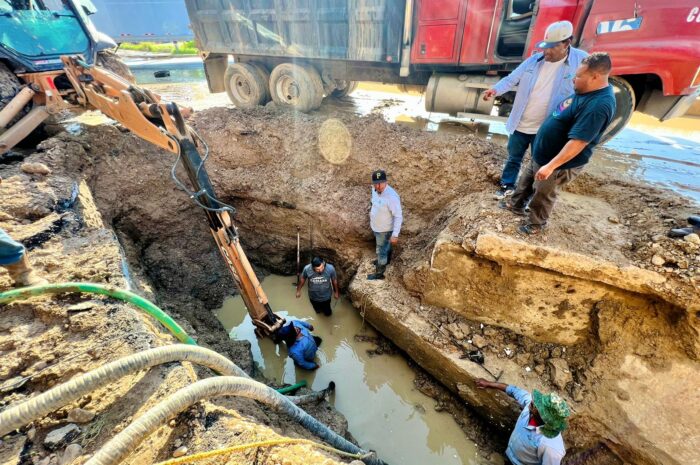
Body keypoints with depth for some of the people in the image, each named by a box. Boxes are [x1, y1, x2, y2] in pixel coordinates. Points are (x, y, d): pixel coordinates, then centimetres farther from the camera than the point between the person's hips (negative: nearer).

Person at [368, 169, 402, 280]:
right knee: (384, 245, 32)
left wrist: (395, 235, -29)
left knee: (381, 250, 13)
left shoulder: (392, 196, -36)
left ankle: (379, 273, 35)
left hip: (384, 229, -7)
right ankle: (384, 259, 59)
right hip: (375, 226, 7)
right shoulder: (375, 189, -12)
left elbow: (398, 216, -29)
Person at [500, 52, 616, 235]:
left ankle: (536, 224, 30)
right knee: (527, 180, 25)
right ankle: (517, 205, 46)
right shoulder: (589, 92, 2)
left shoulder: (598, 105, -30)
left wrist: (551, 165, -31)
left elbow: (578, 142, -32)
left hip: (561, 163, -9)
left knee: (543, 194, 9)